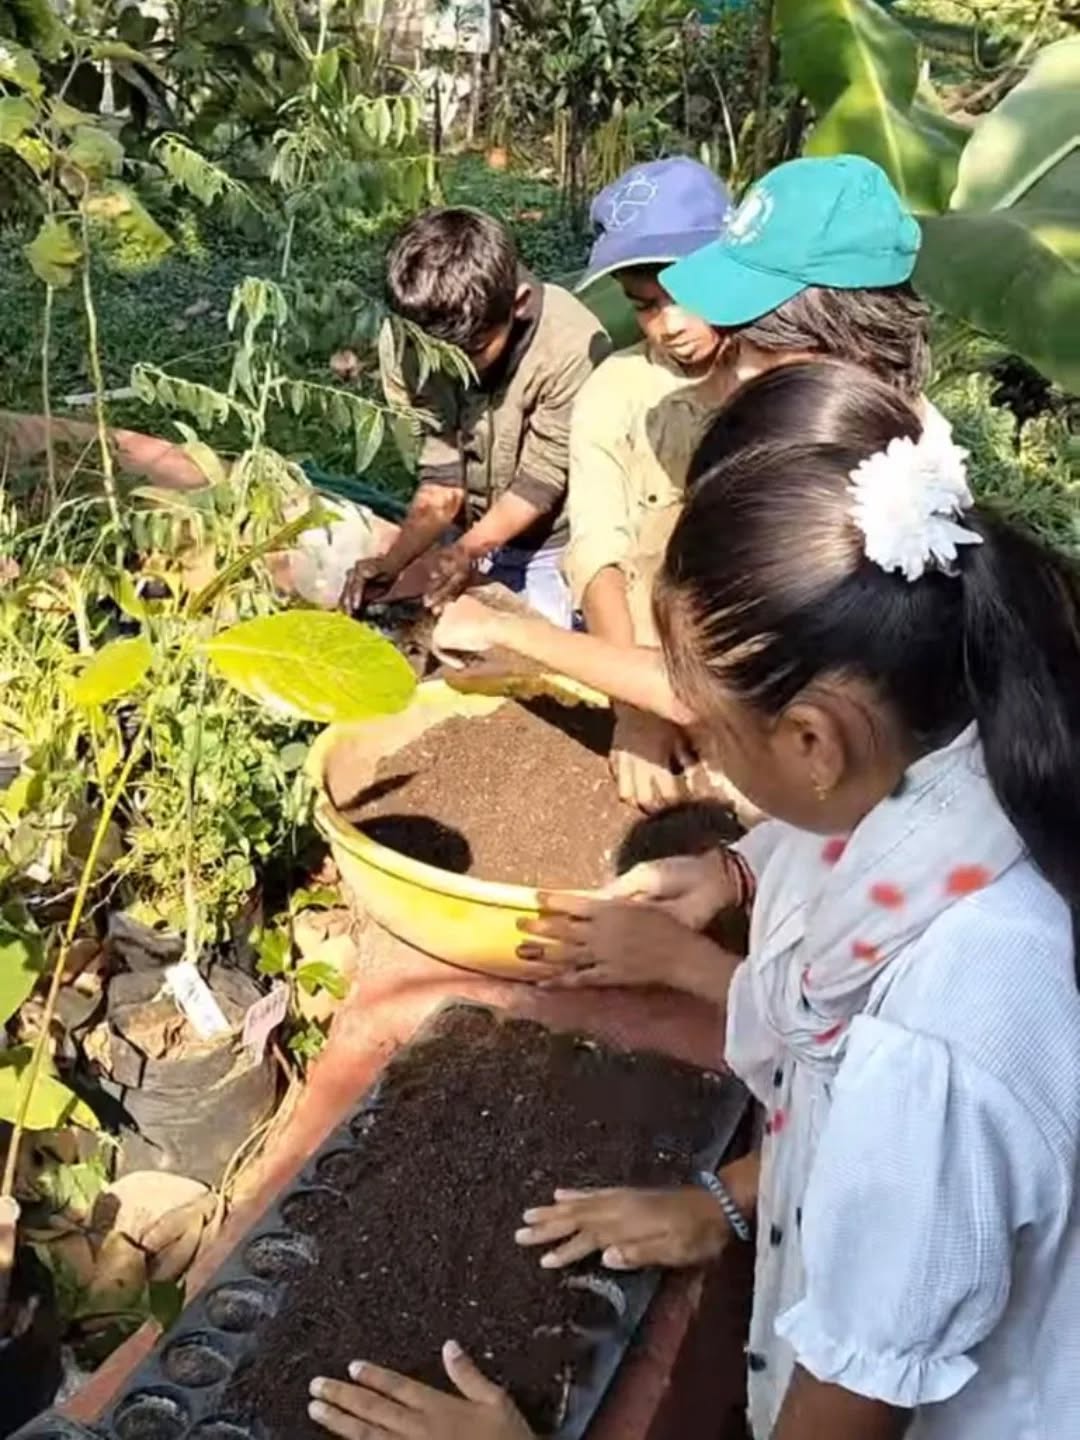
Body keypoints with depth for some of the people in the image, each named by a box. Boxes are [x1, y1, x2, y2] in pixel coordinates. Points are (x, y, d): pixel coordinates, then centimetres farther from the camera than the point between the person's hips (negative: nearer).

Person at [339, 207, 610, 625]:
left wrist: (467, 549, -34)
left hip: (552, 549, -4)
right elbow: (441, 479, -14)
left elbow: (542, 482, -22)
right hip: (470, 538, 4)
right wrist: (393, 561, -29)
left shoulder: (571, 348, -29)